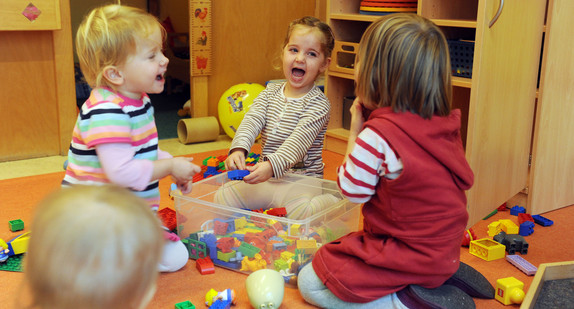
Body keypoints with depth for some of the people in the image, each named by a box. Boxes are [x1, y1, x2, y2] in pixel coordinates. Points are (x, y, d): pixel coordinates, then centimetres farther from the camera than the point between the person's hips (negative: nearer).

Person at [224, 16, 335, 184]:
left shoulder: (319, 104, -10)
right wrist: (239, 149, -29)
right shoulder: (270, 92, 8)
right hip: (265, 174, 5)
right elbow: (252, 121, -8)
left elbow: (298, 141, -23)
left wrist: (272, 166, -41)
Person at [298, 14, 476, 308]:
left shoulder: (376, 135, -25)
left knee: (309, 283, 3)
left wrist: (355, 131, -5)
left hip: (409, 256, -8)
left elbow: (352, 191, -12)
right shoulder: (446, 123, -3)